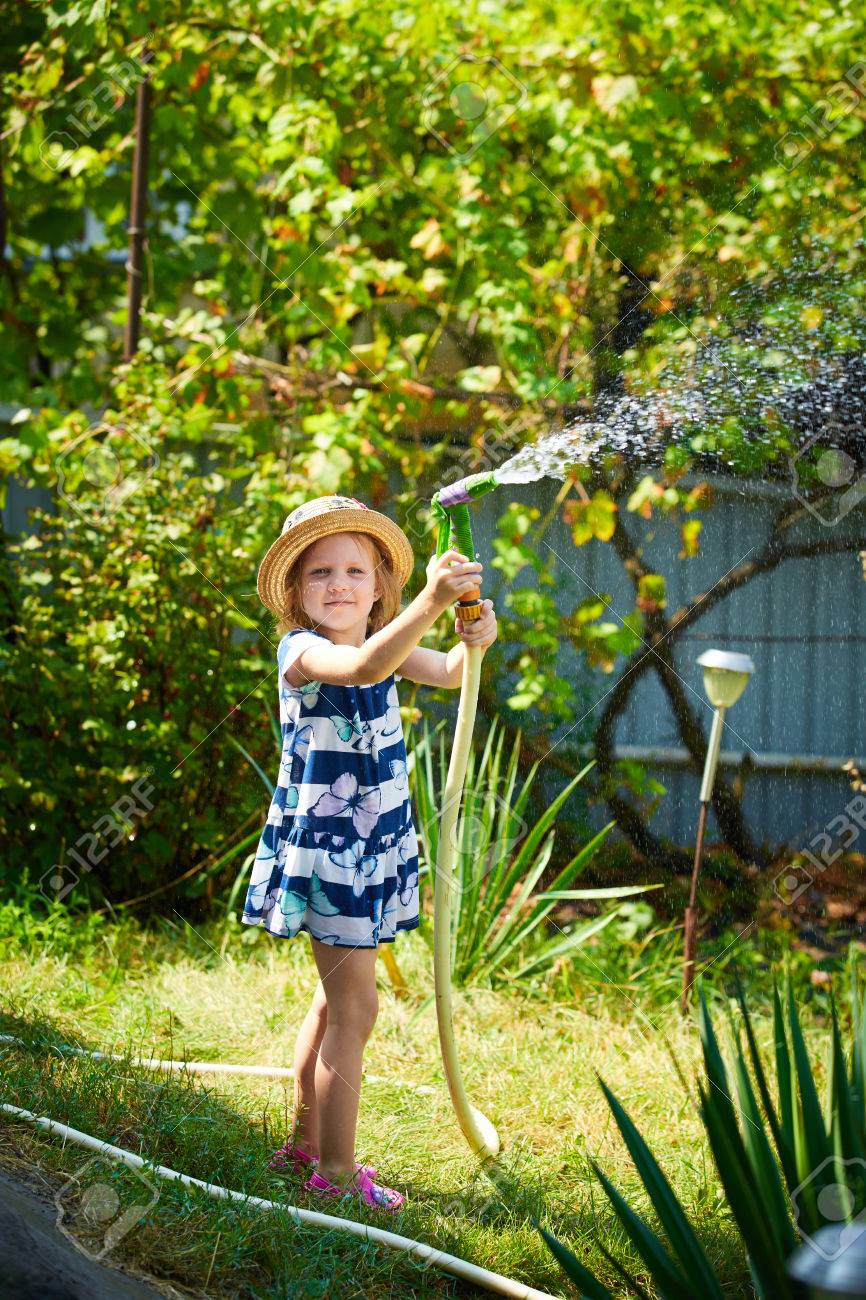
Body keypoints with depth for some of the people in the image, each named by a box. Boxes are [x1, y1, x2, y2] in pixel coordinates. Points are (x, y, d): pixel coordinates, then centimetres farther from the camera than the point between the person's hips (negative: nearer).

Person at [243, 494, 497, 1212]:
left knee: (337, 997, 19)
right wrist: (429, 603, -54)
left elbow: (447, 673, -6)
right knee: (354, 1007, -7)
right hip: (322, 846, -9)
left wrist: (474, 640, -30)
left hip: (372, 845, 9)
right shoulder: (302, 652, -19)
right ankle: (334, 1169, 3)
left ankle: (304, 1141, 32)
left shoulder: (388, 646, 6)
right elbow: (360, 668, -40)